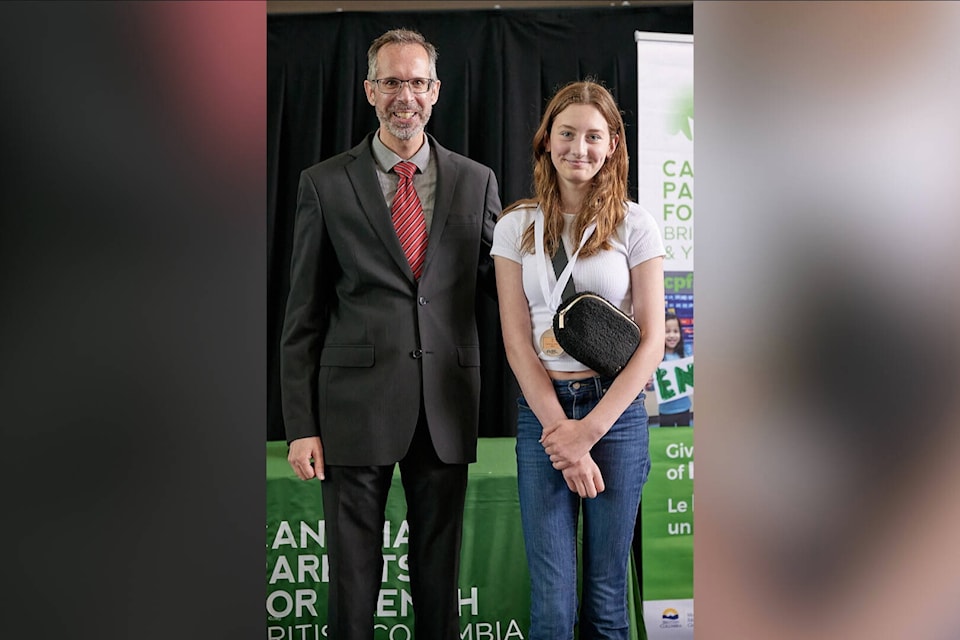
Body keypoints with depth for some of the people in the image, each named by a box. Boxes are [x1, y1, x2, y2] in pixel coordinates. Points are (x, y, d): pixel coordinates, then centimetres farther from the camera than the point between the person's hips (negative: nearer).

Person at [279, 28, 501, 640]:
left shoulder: (477, 181, 8)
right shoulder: (325, 184, 3)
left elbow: (499, 286, 13)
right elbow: (304, 315, 2)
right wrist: (301, 426, -3)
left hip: (446, 410, 2)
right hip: (356, 405, -1)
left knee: (440, 577, 12)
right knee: (353, 575, 7)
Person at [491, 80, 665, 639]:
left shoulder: (634, 225, 3)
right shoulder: (517, 228, 5)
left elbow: (652, 340, -1)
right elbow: (517, 341, 1)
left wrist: (588, 429, -10)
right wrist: (562, 432, -10)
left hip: (616, 407, 0)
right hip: (542, 409, 0)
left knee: (607, 594, 6)